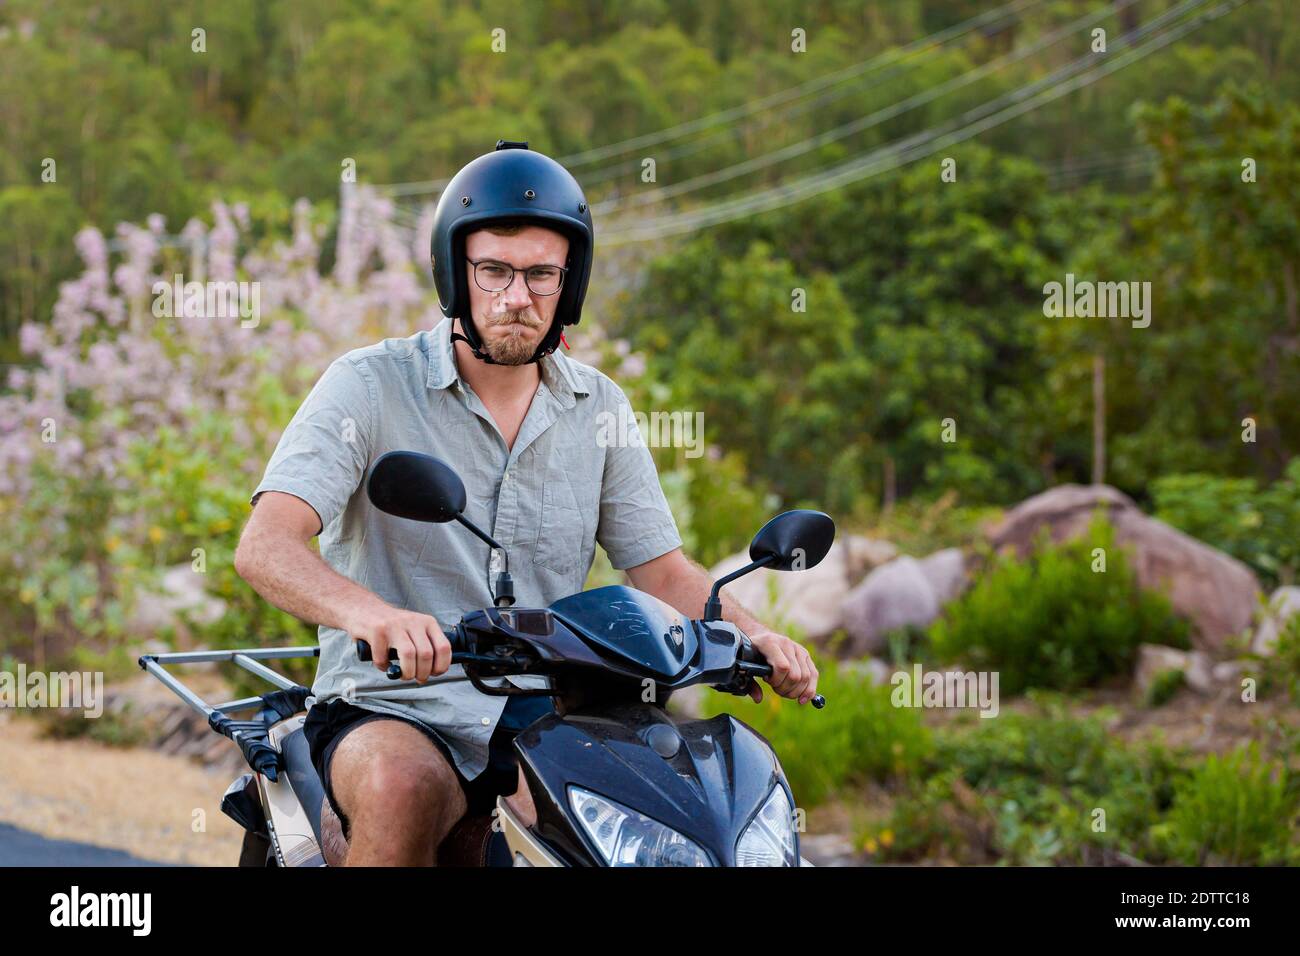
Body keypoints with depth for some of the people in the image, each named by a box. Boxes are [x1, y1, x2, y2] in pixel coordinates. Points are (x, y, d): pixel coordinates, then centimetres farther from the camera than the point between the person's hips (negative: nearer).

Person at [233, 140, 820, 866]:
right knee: (405, 787, -37)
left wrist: (752, 634, -9)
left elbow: (663, 570, 13)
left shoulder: (599, 408, 10)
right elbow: (266, 546, -17)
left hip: (545, 717, 4)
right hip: (392, 712, -4)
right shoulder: (369, 385, -5)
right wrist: (370, 614, -38)